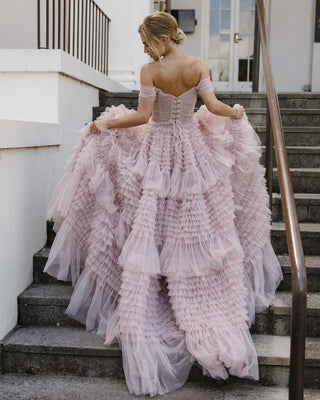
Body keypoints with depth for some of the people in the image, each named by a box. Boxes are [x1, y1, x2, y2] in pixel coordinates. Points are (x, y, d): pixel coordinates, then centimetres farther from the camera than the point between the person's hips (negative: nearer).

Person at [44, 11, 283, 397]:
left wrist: (103, 124, -2)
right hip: (193, 151, 3)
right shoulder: (198, 66, -4)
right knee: (200, 227, 14)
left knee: (151, 228, 7)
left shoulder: (150, 71, -12)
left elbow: (142, 116, -15)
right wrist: (237, 112, 12)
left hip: (157, 152, -3)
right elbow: (214, 107, -9)